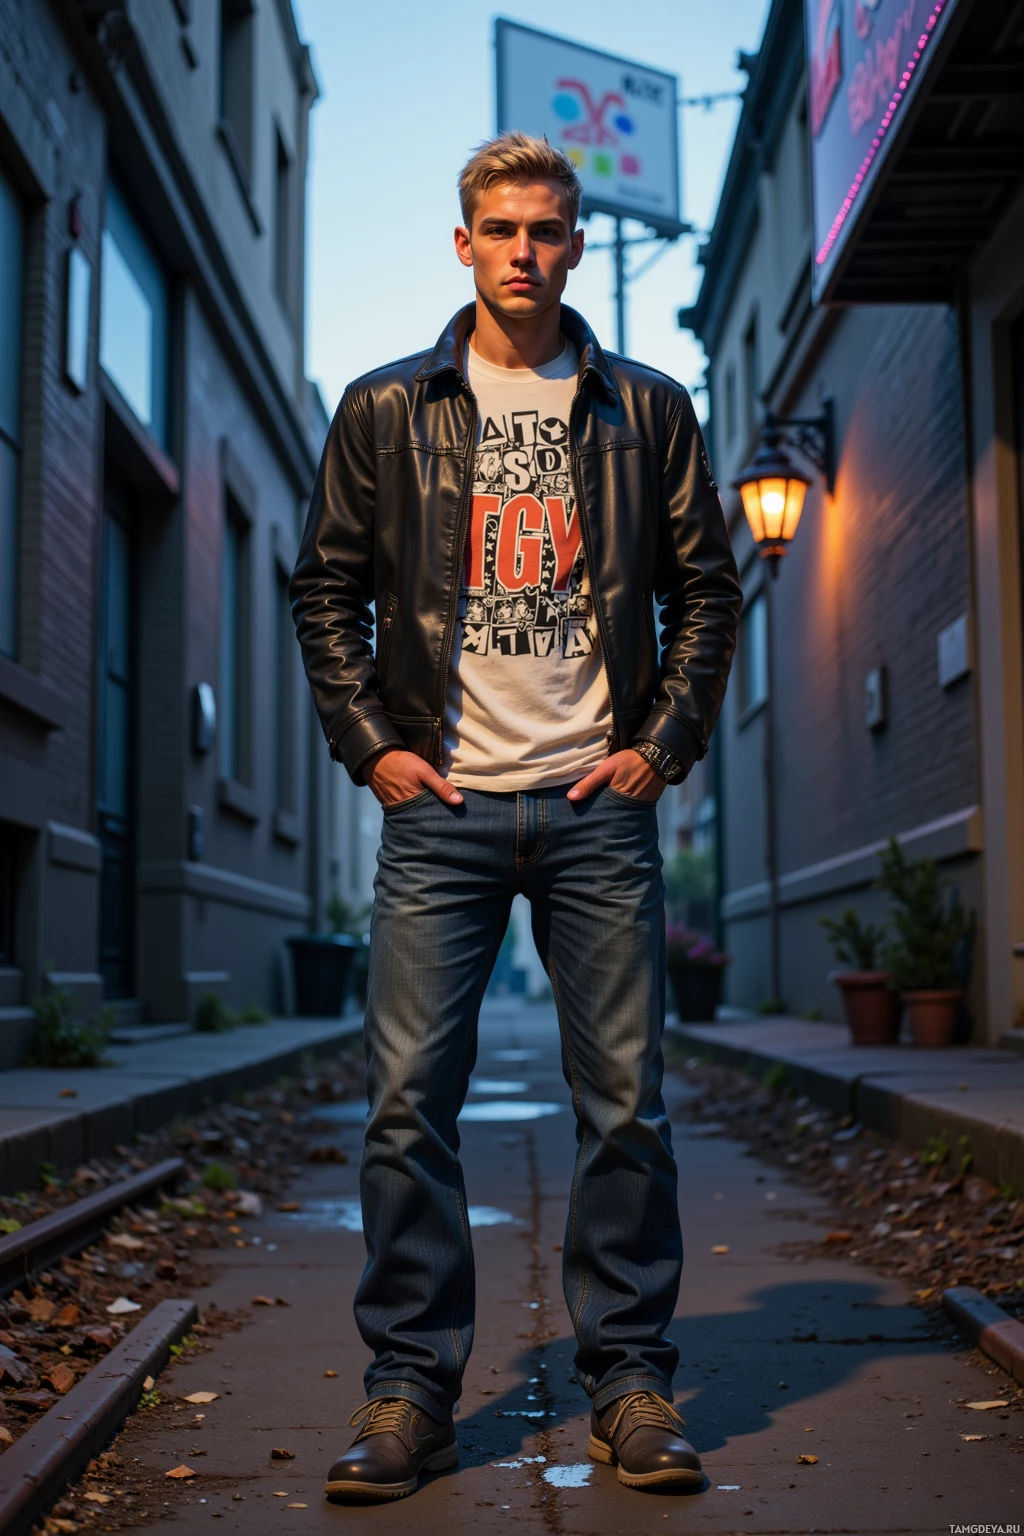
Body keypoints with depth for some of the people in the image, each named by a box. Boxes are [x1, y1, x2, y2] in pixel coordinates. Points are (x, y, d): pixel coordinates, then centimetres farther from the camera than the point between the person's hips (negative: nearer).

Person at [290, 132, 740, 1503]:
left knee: (625, 1102, 2)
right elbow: (328, 589, 10)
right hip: (441, 803, 0)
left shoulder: (648, 411, 10)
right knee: (408, 1100, -1)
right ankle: (409, 1387, 11)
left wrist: (665, 743, 0)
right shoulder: (385, 410, 9)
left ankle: (631, 1378, 15)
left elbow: (706, 588, 11)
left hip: (599, 802, 0)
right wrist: (371, 743, 0)